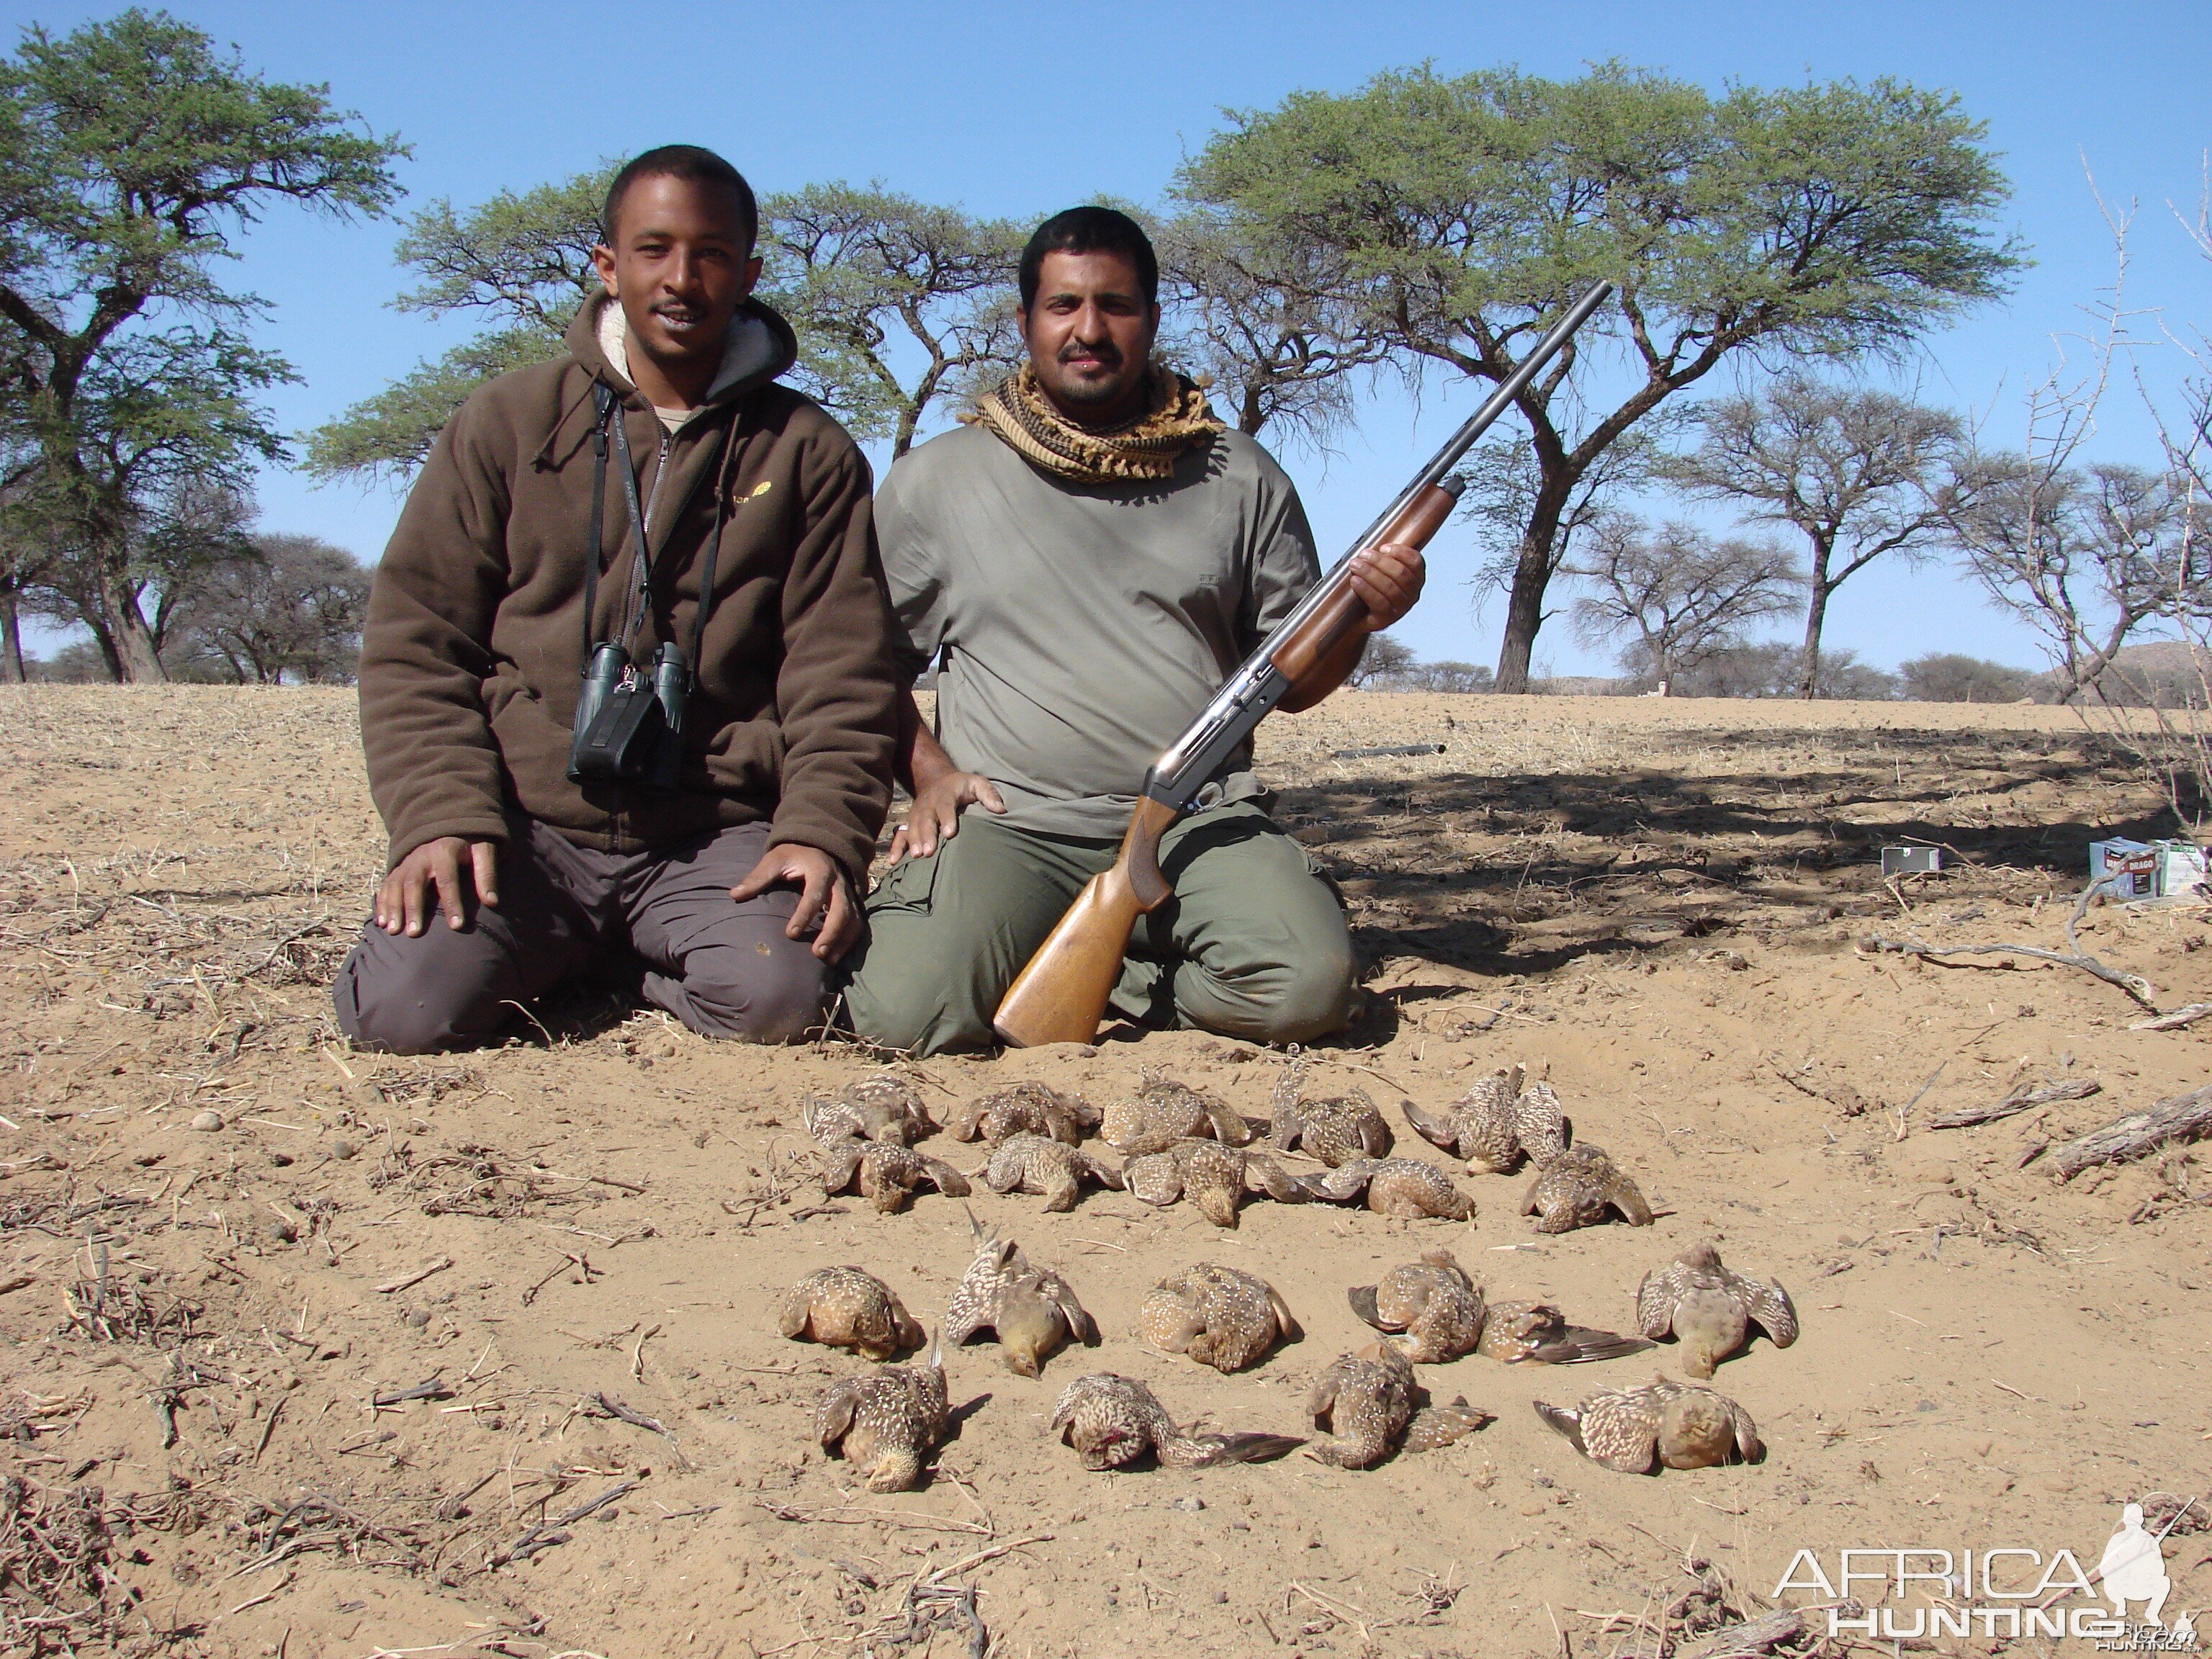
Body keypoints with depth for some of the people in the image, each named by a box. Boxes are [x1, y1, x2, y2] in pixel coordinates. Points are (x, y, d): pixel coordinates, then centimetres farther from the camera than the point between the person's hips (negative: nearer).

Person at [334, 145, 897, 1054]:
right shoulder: (509, 423, 9)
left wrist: (822, 831, -13)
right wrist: (442, 815, -7)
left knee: (780, 997, -28)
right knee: (404, 1006, -23)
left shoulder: (807, 452, 9)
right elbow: (414, 638, 7)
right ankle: (565, 961, 11)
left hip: (715, 835, 0)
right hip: (526, 821, 1)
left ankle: (645, 970, 6)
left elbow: (842, 671, 4)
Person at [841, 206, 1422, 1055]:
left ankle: (1104, 971, 0)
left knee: (1310, 986, -26)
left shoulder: (1240, 478, 13)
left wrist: (1359, 616, -5)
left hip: (1202, 821, 2)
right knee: (911, 1012, -28)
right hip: (1009, 824, -1)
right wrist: (927, 770, -1)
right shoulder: (935, 480, 9)